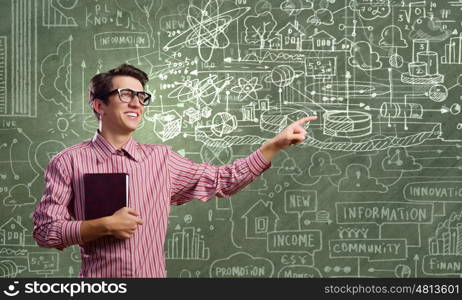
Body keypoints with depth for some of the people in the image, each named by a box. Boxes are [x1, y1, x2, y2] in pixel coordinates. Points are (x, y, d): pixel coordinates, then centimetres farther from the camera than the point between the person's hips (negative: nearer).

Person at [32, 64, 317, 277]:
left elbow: (222, 180, 8)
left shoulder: (161, 159, 6)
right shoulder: (68, 163, -3)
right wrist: (105, 225, -18)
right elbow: (45, 230, -6)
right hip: (98, 280, -3)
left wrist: (276, 144, 0)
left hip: (154, 274, 3)